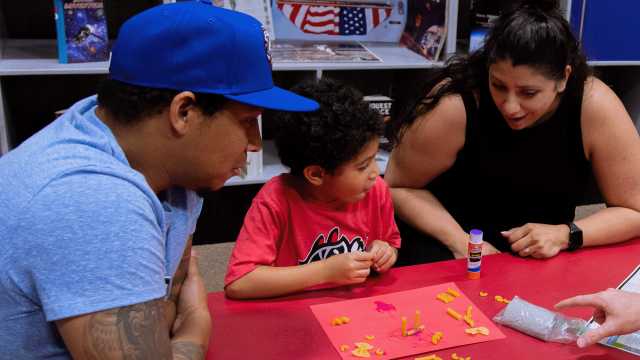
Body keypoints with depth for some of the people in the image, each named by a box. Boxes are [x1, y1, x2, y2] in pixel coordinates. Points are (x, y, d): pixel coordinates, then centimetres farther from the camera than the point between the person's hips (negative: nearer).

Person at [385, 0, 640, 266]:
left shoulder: (595, 108, -16)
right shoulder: (455, 106, -22)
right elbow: (399, 186, -9)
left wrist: (565, 235, -21)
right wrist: (461, 242, -18)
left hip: (543, 256, 3)